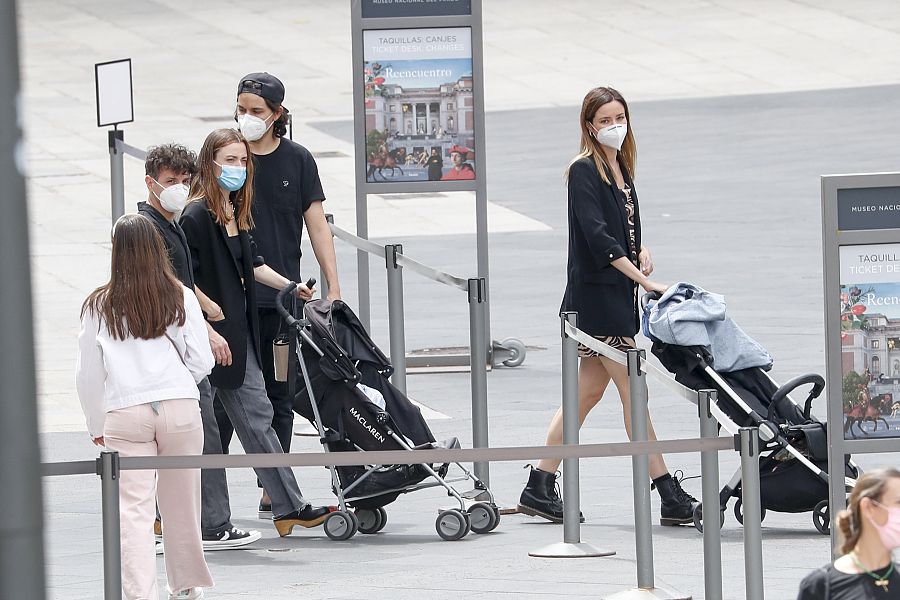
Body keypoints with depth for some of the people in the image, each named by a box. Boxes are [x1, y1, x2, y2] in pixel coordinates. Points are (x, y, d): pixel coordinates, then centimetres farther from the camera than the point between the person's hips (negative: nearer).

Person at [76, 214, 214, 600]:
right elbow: (202, 361, 6)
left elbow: (88, 374, 8)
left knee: (133, 510, -2)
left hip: (124, 413, -1)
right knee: (181, 504, 15)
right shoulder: (180, 298, 6)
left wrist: (96, 426, 19)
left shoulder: (99, 306, 4)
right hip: (181, 408, 1)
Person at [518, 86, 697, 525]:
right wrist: (646, 282, -25)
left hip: (618, 295, 9)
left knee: (588, 391, 11)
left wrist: (640, 250, 4)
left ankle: (539, 488, 17)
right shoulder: (584, 171, -11)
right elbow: (598, 237, -21)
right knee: (633, 392, -7)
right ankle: (670, 496, -7)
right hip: (596, 296, -9)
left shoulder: (621, 168, 14)